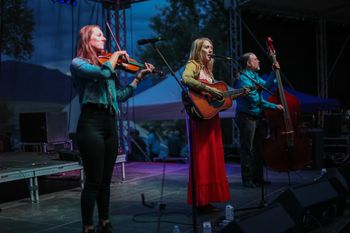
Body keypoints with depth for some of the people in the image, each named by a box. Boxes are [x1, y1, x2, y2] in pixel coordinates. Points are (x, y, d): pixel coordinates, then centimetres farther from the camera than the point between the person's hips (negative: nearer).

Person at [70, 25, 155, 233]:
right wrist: (117, 55, -6)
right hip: (91, 123, -7)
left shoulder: (105, 63, 19)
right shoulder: (78, 63, -2)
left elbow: (120, 96, 16)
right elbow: (103, 72, -22)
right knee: (94, 181, -6)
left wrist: (139, 77, 13)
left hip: (111, 123, 7)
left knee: (106, 180, 13)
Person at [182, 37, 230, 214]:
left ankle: (207, 199, 16)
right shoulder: (193, 65, -4)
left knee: (212, 157, 9)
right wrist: (209, 89, -28)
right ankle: (200, 201, 1)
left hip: (212, 117, 9)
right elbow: (185, 79, -27)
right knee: (202, 158, -6)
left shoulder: (208, 69, 21)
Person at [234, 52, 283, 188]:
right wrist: (274, 106, -17)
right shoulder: (243, 79, -16)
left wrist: (274, 73, 5)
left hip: (257, 117, 10)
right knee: (247, 149, -4)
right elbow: (255, 99, -20)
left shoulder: (254, 76, 15)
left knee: (259, 148, 13)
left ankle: (258, 178, 22)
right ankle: (247, 180, 3)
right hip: (246, 117, -10)